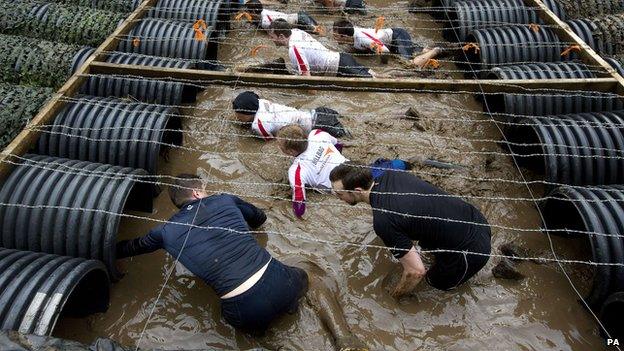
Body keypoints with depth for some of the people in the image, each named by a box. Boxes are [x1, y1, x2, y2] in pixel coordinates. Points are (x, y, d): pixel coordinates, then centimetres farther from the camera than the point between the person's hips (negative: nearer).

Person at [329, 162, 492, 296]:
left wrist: (395, 295, 0)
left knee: (439, 282, 22)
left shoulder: (383, 221, -27)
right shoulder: (389, 175, -3)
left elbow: (416, 271, -22)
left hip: (471, 249, -7)